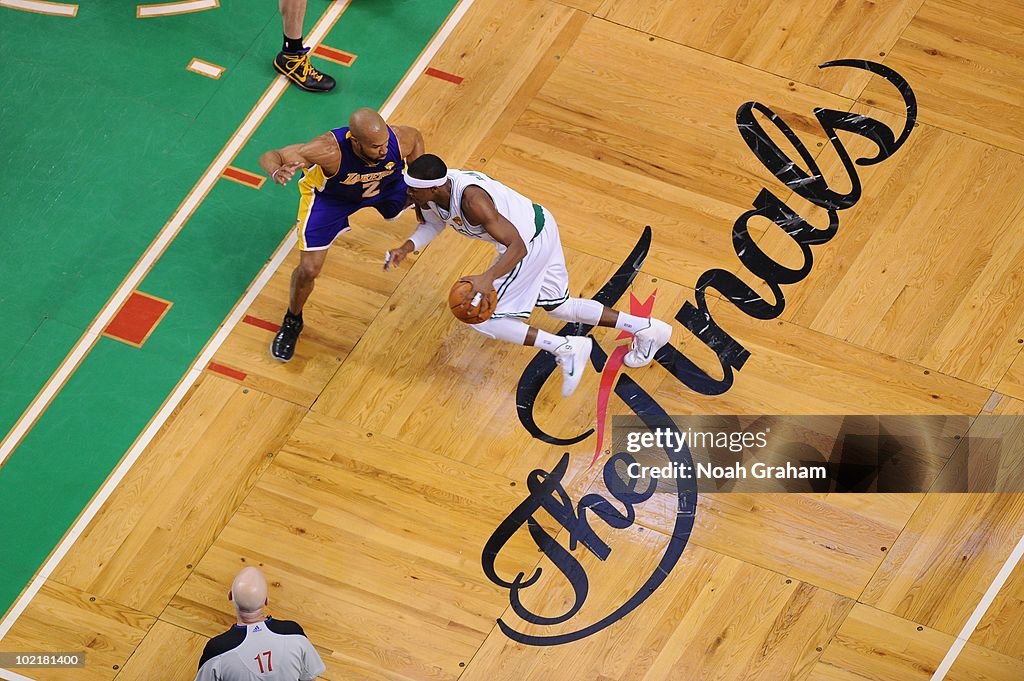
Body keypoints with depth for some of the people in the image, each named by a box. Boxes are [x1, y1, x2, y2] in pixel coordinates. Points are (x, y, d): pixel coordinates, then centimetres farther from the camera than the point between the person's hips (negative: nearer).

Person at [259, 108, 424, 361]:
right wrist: (277, 172, -63)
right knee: (309, 269, -6)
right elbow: (270, 157, -41)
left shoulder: (399, 141, -37)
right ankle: (292, 321, 25)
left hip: (387, 185, 3)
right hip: (329, 196, -3)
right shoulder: (330, 151, -46)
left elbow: (416, 136, -9)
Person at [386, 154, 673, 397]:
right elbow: (432, 224, 12)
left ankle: (566, 348, -7)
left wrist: (488, 278, -49)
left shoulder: (471, 200, -35)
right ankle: (645, 327, 31)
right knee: (557, 306, 26)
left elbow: (517, 247, -35)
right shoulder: (431, 192, -10)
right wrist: (407, 247, -7)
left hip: (531, 244, -10)